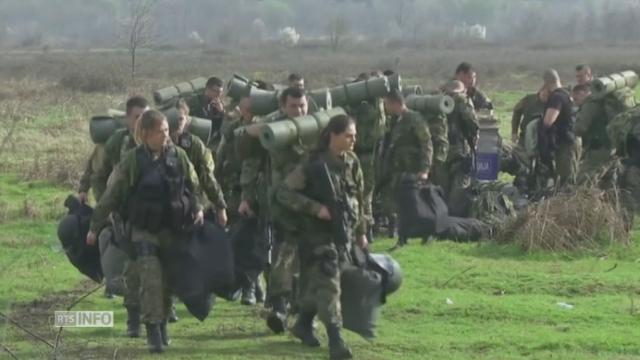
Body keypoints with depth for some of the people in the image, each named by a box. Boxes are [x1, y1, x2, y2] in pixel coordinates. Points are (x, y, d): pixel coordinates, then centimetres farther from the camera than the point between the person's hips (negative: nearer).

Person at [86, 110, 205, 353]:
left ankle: (162, 325, 27)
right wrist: (95, 227, 2)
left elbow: (193, 185, 14)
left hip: (173, 228, 3)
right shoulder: (132, 160, -7)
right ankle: (153, 332, -10)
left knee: (168, 279, 9)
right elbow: (112, 195, -1)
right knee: (151, 278, -14)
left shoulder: (178, 156, 0)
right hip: (144, 229, -3)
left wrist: (197, 208, -3)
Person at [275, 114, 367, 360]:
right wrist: (316, 208, -21)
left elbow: (359, 199, 14)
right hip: (320, 235, -6)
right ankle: (335, 340, -16)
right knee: (328, 284, -13)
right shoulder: (313, 165, -14)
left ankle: (303, 325, 35)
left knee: (318, 283, 15)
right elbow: (283, 192, -14)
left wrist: (361, 232, 17)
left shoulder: (352, 163, 4)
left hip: (345, 233, 6)